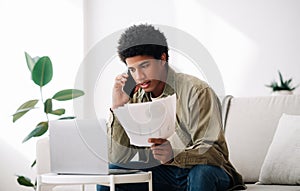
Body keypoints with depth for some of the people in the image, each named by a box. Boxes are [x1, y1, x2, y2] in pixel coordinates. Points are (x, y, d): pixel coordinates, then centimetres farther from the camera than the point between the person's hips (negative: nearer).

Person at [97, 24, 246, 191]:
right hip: (162, 173, 5)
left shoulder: (196, 91, -16)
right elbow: (118, 158, -3)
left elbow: (215, 151, -24)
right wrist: (118, 107, -13)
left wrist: (174, 155, -42)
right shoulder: (136, 97, 0)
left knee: (202, 173, -38)